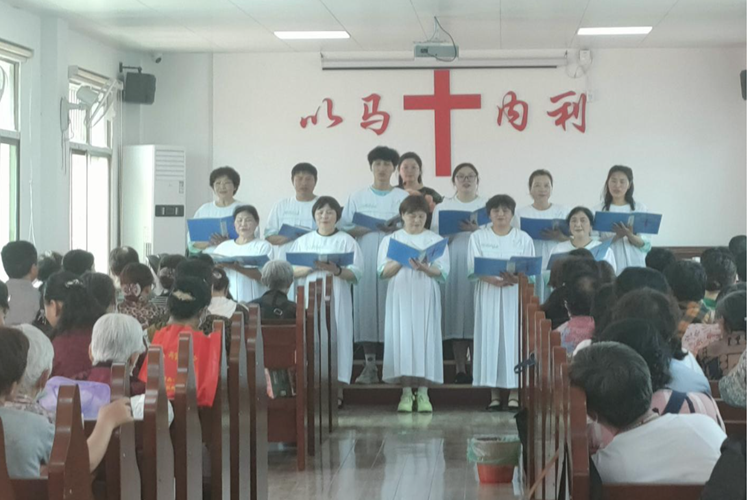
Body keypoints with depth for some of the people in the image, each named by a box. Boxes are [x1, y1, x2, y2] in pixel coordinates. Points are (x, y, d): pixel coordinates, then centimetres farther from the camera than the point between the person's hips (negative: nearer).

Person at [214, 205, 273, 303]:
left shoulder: (263, 246, 4)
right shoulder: (223, 246, 14)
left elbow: (263, 275, -10)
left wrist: (237, 267, -23)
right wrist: (218, 266, -14)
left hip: (253, 302, -2)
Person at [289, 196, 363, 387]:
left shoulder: (346, 241, 6)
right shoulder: (303, 241, 15)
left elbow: (356, 273, -2)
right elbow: (291, 270, 6)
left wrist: (337, 271, -20)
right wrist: (311, 267, -13)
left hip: (336, 300, -2)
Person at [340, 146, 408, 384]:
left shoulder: (404, 197, 9)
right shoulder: (357, 197, 10)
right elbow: (344, 229, 5)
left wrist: (398, 228, -14)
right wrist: (365, 228, -11)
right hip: (366, 262, 0)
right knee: (367, 309, -4)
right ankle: (370, 366, -1)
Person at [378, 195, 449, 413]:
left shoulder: (436, 240, 8)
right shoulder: (391, 239, 10)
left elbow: (443, 272, -2)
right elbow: (383, 272, 1)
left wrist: (424, 268, -21)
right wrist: (401, 260, -17)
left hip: (425, 297, 0)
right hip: (400, 296, 0)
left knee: (425, 337, -6)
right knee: (402, 338, -6)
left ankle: (423, 393, -4)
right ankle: (406, 393, -3)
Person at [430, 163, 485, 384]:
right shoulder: (443, 207, 13)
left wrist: (477, 230, -16)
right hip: (453, 267, 1)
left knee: (477, 316, -5)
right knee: (456, 315, -3)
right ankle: (460, 369, 2)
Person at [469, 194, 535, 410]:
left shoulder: (524, 239, 9)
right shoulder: (478, 237, 8)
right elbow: (474, 268, -3)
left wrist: (516, 278, -20)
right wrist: (494, 280, -21)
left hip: (515, 296, 0)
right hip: (488, 295, 0)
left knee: (513, 338, -5)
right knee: (490, 337, -5)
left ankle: (513, 391, -2)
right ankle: (495, 394, -4)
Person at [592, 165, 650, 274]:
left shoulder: (640, 208, 6)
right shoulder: (598, 210, 3)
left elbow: (646, 245, 1)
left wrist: (630, 236, -18)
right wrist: (617, 236, -20)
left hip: (634, 267, 1)